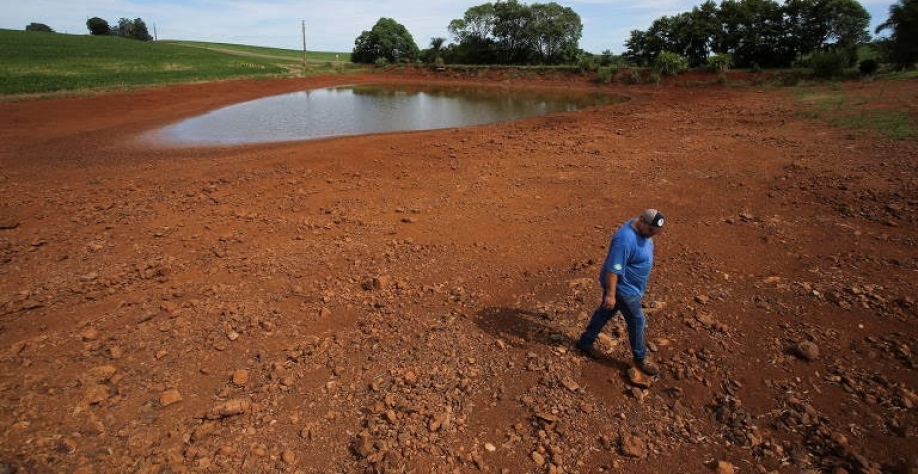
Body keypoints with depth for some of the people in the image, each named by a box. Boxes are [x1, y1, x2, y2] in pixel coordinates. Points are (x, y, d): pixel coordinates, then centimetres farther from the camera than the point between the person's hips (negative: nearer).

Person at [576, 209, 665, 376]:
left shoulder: (642, 229, -2)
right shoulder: (626, 240, -33)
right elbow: (613, 269, -31)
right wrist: (610, 294, -27)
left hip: (630, 285, 9)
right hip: (623, 288, -9)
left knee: (605, 312, 20)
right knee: (637, 321, 6)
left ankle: (585, 342, 37)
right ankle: (640, 358, 28)